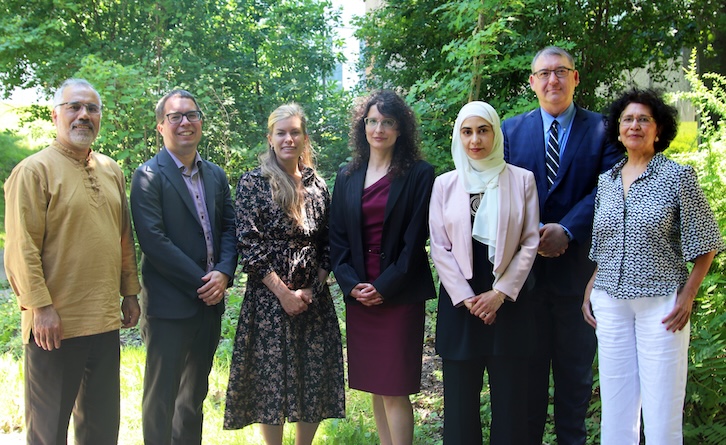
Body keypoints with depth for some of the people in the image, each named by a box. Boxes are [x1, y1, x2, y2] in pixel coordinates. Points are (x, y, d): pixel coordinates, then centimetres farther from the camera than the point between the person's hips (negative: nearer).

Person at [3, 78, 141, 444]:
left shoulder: (112, 171, 12)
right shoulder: (34, 170, -8)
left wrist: (129, 294, 15)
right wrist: (41, 306, -17)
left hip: (105, 321, 6)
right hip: (55, 324, -6)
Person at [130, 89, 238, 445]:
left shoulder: (216, 175, 12)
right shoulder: (149, 176, -9)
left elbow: (229, 227, 10)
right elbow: (153, 241, -16)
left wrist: (224, 273, -8)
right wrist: (200, 281, -15)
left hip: (209, 300, 6)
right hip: (169, 305, -6)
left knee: (195, 392, 18)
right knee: (162, 394, 4)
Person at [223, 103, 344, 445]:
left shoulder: (317, 185, 9)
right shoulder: (253, 183, -3)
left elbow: (327, 245, 10)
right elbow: (248, 245, -9)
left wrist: (313, 289, -4)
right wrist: (284, 293, -13)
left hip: (314, 298, 4)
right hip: (269, 297, -4)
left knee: (316, 380, 7)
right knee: (272, 380, 2)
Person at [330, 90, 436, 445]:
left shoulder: (419, 174, -2)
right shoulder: (348, 176, 11)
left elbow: (415, 239, -7)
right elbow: (337, 237, 9)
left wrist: (385, 287, -12)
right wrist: (352, 284, -4)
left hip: (400, 295, -4)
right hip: (358, 295, 4)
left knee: (394, 389, -4)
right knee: (375, 386, 11)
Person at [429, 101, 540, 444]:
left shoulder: (521, 180, 3)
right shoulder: (444, 184, 6)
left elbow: (530, 242, 1)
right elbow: (439, 248, 3)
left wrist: (500, 292, -8)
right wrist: (467, 298, -6)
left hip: (508, 299, -1)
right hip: (460, 301, 1)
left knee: (510, 399, 3)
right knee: (460, 399, 5)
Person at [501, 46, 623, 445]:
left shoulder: (601, 129, 2)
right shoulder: (511, 130, 8)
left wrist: (566, 230, -20)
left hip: (578, 264, -1)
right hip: (527, 264, 1)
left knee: (576, 366, 11)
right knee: (528, 365, 10)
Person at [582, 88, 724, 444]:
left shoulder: (677, 176, -3)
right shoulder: (606, 181, 11)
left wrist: (688, 296, -10)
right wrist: (590, 289, 9)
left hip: (660, 304, -4)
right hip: (610, 303, 4)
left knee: (662, 411, 0)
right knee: (615, 410, 9)